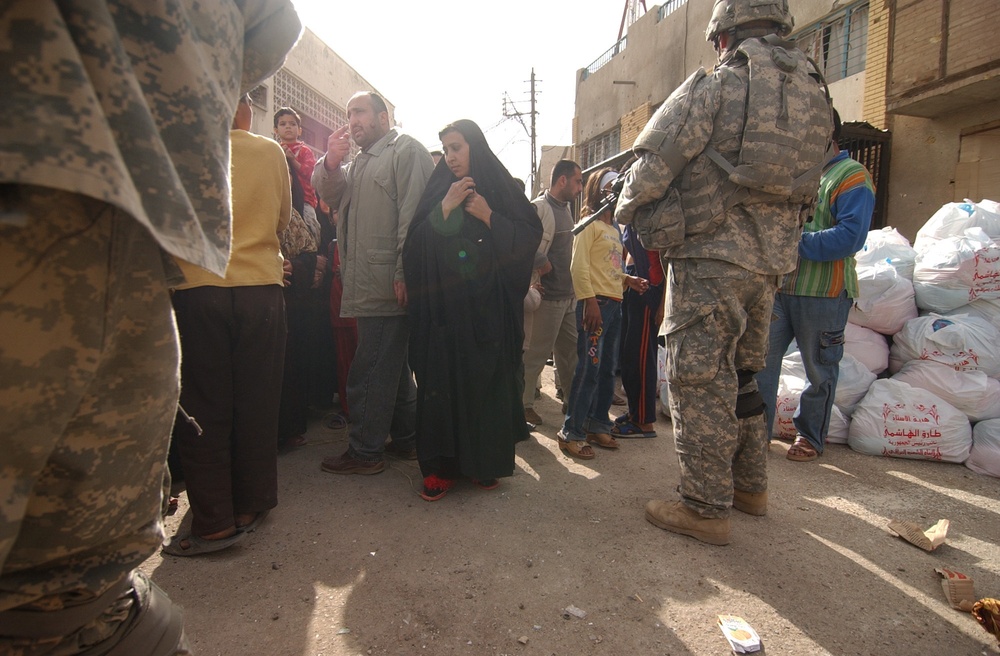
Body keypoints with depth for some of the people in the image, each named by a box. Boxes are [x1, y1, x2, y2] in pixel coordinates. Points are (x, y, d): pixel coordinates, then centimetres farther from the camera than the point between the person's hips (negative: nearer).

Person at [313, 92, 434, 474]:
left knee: (371, 370, -5)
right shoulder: (360, 161, 26)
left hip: (389, 284, -10)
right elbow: (330, 194, 17)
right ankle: (406, 439, 26)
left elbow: (412, 214, -14)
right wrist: (330, 164, -4)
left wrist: (404, 273, -21)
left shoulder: (406, 150, -3)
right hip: (368, 284, 10)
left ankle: (365, 452, 6)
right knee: (392, 365, 15)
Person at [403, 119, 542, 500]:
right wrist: (446, 207, -8)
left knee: (487, 379, 1)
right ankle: (442, 464, 7)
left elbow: (530, 235, -1)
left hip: (488, 306, -1)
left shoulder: (502, 189, 8)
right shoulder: (438, 190, 12)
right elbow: (416, 243, 1)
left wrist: (489, 216, -8)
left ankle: (484, 462, 15)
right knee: (442, 380, -2)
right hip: (443, 305, 1)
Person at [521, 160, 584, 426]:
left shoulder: (566, 208, 15)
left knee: (570, 351, 16)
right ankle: (523, 403, 14)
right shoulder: (539, 209, -14)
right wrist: (544, 266, -17)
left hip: (568, 295, 9)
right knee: (536, 353, 0)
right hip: (549, 296, -9)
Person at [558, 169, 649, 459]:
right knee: (589, 369, -9)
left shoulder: (614, 228, 21)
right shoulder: (589, 224, -3)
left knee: (608, 369, 11)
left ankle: (597, 425, 22)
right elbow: (579, 266, -13)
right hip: (595, 303, -9)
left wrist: (629, 280, 6)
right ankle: (571, 433, -1)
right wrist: (589, 301, -20)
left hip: (614, 304, 9)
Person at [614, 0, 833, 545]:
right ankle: (750, 486, 31)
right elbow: (803, 189, 16)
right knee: (741, 373, 19)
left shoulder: (715, 87, -5)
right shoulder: (815, 96, 15)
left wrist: (625, 210, 10)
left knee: (699, 379, -2)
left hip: (710, 258, -7)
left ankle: (706, 508, 4)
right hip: (769, 261, 7)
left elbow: (654, 165, -7)